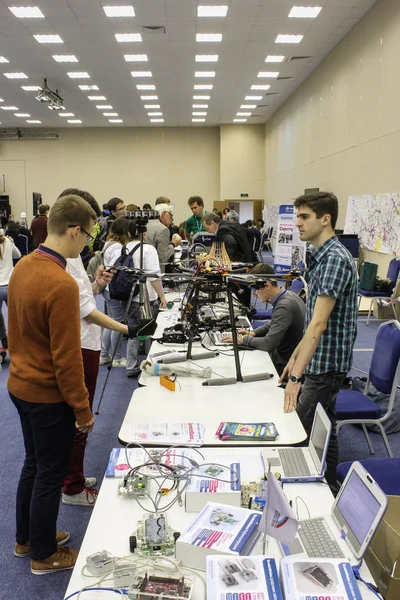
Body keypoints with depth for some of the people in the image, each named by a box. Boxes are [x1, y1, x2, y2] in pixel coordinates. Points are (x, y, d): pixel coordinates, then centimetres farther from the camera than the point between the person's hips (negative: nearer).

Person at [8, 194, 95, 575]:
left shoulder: (22, 267, -1)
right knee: (50, 475, 11)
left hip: (20, 385, 8)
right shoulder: (62, 284, -28)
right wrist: (83, 409, -13)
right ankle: (44, 555, 32)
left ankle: (26, 539, 43)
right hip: (48, 396, -8)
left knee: (33, 465, 24)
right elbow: (67, 359, -23)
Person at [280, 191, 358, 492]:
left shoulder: (335, 259, -22)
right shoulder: (322, 256, 9)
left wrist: (296, 376, -33)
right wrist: (296, 356, 17)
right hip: (320, 360, 9)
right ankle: (328, 486, 34)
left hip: (326, 363, -9)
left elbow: (319, 323, -30)